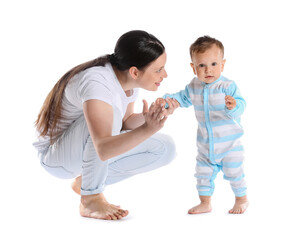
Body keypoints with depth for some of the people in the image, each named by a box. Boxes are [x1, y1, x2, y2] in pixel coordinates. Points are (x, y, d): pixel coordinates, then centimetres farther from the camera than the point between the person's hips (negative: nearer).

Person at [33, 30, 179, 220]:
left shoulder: (129, 79, -8)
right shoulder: (96, 82, -34)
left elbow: (124, 122, 5)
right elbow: (103, 149, -44)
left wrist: (147, 118, -15)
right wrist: (147, 129, -56)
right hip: (56, 156, -8)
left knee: (166, 149, -4)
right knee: (109, 109, -36)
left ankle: (84, 181, 7)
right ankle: (90, 199, -19)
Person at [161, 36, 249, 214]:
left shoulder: (227, 86, -19)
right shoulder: (194, 87, -2)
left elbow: (241, 105, -26)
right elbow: (183, 99, 15)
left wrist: (234, 106, -48)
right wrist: (168, 100, 0)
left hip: (229, 142, -5)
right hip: (205, 144, 5)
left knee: (234, 173, 4)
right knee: (203, 173, 11)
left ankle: (242, 199, 27)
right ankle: (205, 203, 27)